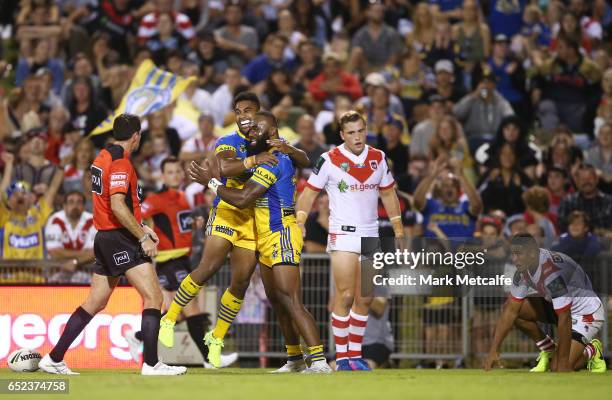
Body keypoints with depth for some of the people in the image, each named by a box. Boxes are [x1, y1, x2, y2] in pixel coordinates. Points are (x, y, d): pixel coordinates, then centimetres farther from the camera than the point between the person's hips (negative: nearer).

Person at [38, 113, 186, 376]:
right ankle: (151, 364, -15)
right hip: (121, 239, -9)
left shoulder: (102, 158, 15)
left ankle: (54, 359, 15)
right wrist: (143, 237, -20)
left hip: (105, 237, 9)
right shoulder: (120, 162, -14)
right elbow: (117, 206, -23)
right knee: (153, 297, -10)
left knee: (94, 304, 14)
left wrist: (140, 227, 22)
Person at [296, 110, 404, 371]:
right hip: (343, 234, -5)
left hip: (370, 236, 5)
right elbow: (310, 192, -2)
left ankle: (355, 354, 13)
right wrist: (300, 220, -14)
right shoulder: (330, 160, -5)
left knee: (365, 299, 5)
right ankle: (341, 356, -6)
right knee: (345, 296, -12)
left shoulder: (378, 158, 8)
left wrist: (398, 225, 13)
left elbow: (388, 193, 18)